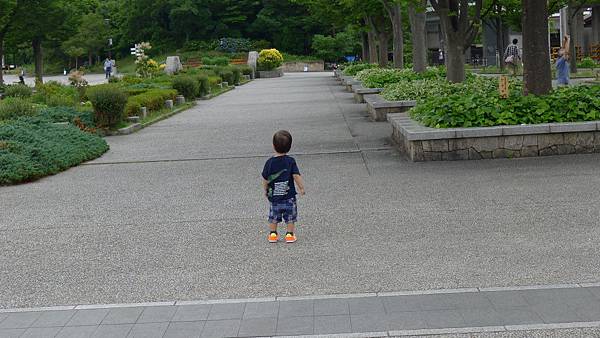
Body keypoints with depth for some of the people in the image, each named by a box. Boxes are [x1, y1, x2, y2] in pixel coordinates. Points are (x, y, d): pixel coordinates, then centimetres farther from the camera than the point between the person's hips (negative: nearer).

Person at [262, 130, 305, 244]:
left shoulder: (270, 162, -7)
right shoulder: (290, 161, -11)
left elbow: (265, 179, -1)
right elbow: (296, 176, -14)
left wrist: (265, 190, 16)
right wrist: (301, 188, -1)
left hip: (274, 196, 2)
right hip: (289, 196, -2)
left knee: (273, 217, 16)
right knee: (290, 217, 11)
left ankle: (273, 234, 20)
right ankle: (290, 234, 10)